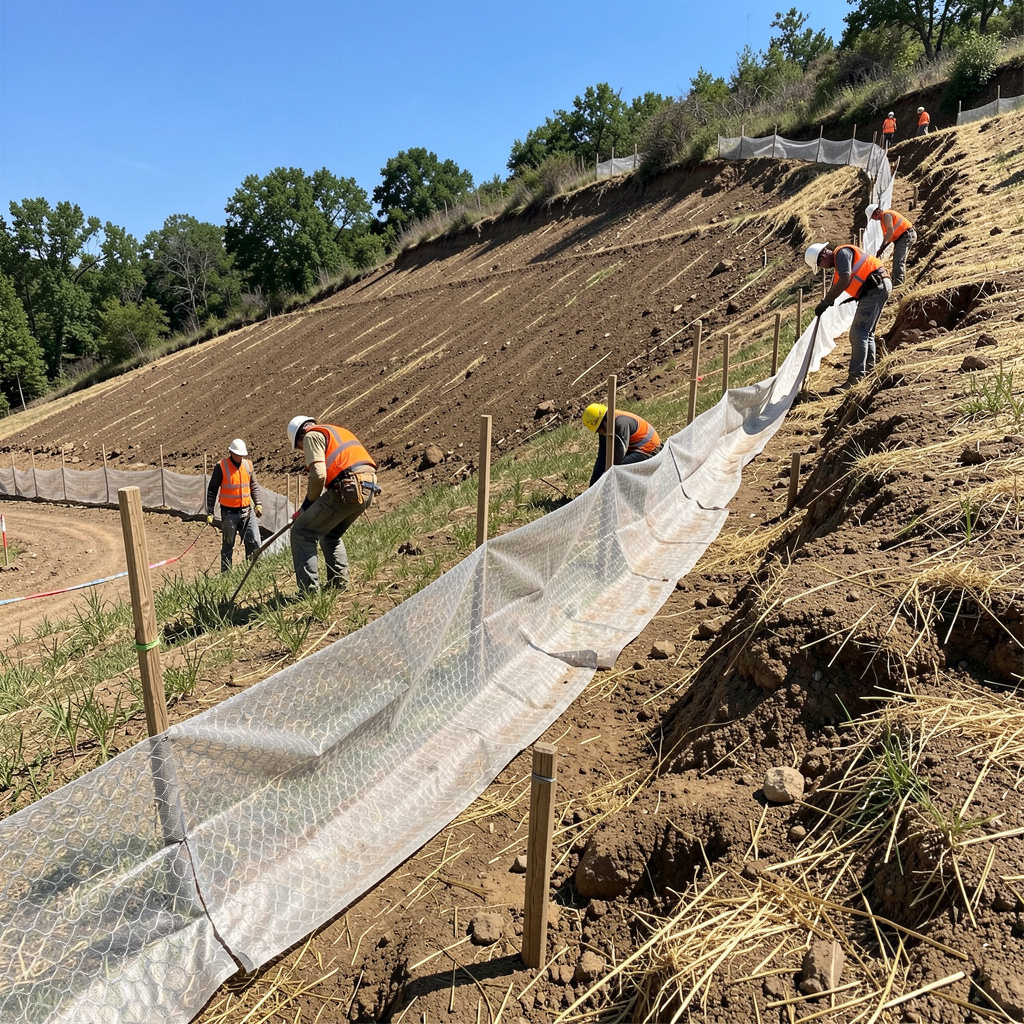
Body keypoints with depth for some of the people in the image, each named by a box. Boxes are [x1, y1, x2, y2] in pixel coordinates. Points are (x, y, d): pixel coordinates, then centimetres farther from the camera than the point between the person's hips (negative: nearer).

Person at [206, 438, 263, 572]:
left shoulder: (248, 464, 6)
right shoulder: (221, 466, -7)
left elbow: (254, 486, 16)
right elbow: (212, 490, -3)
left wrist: (258, 504, 5)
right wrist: (209, 512, -5)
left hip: (247, 511, 4)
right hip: (229, 513, -4)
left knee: (254, 543, 0)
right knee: (228, 546, 6)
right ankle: (226, 574, 15)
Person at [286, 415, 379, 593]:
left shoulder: (312, 435, 4)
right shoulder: (337, 431, 31)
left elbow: (318, 475, -11)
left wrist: (307, 505, 5)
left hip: (348, 490, -9)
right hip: (369, 488, 9)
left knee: (301, 533, 1)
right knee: (331, 535, 27)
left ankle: (309, 590, -3)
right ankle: (340, 584, 23)